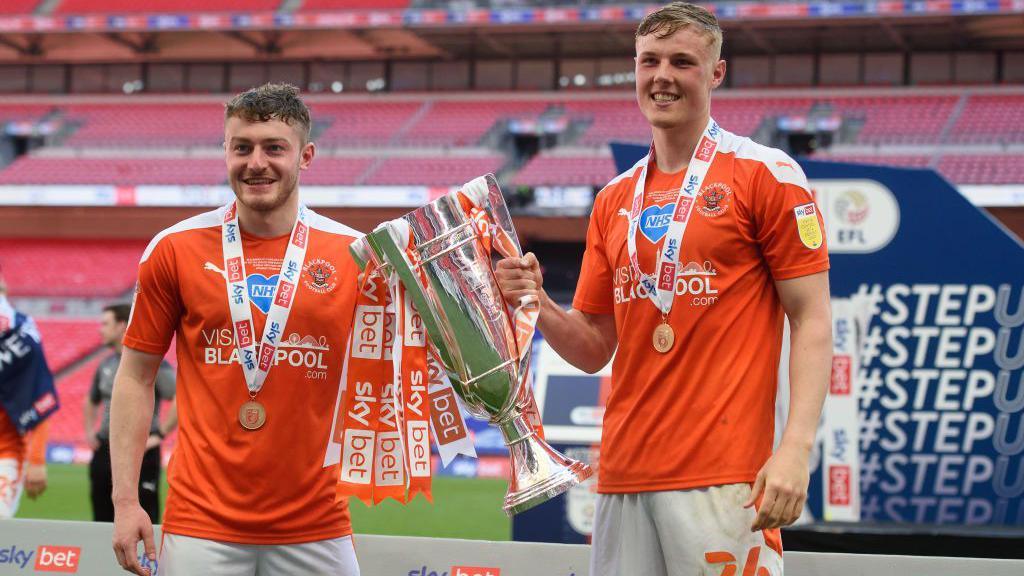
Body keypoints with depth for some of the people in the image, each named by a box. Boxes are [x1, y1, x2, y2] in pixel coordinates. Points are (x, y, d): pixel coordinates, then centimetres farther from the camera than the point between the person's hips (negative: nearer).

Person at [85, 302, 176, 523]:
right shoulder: (106, 364, 14)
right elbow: (91, 401, 32)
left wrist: (159, 434, -19)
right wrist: (89, 431, 18)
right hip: (104, 453, 8)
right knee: (103, 520, 12)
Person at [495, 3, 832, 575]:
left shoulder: (764, 174, -1)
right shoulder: (614, 200, 16)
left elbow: (812, 320, -5)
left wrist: (796, 449, -17)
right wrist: (537, 304, -3)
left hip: (721, 480, -5)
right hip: (624, 477, 5)